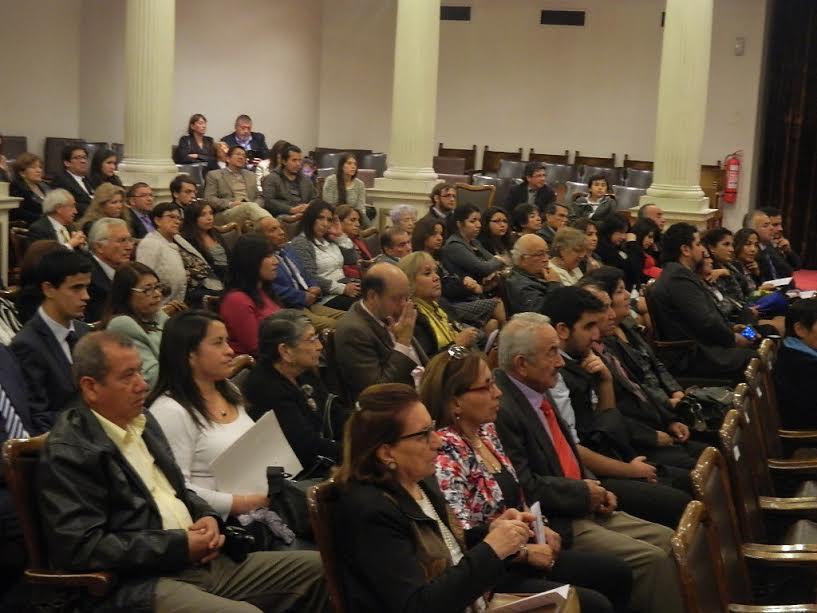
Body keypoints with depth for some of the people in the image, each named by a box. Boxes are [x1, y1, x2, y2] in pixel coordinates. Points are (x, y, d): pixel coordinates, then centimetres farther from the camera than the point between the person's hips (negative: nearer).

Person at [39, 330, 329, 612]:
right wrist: (179, 545, -16)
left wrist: (207, 516, 4)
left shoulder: (143, 420, 16)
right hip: (140, 584, -9)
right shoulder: (68, 451, -11)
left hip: (200, 558, 9)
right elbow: (82, 548, -18)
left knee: (319, 568, 1)